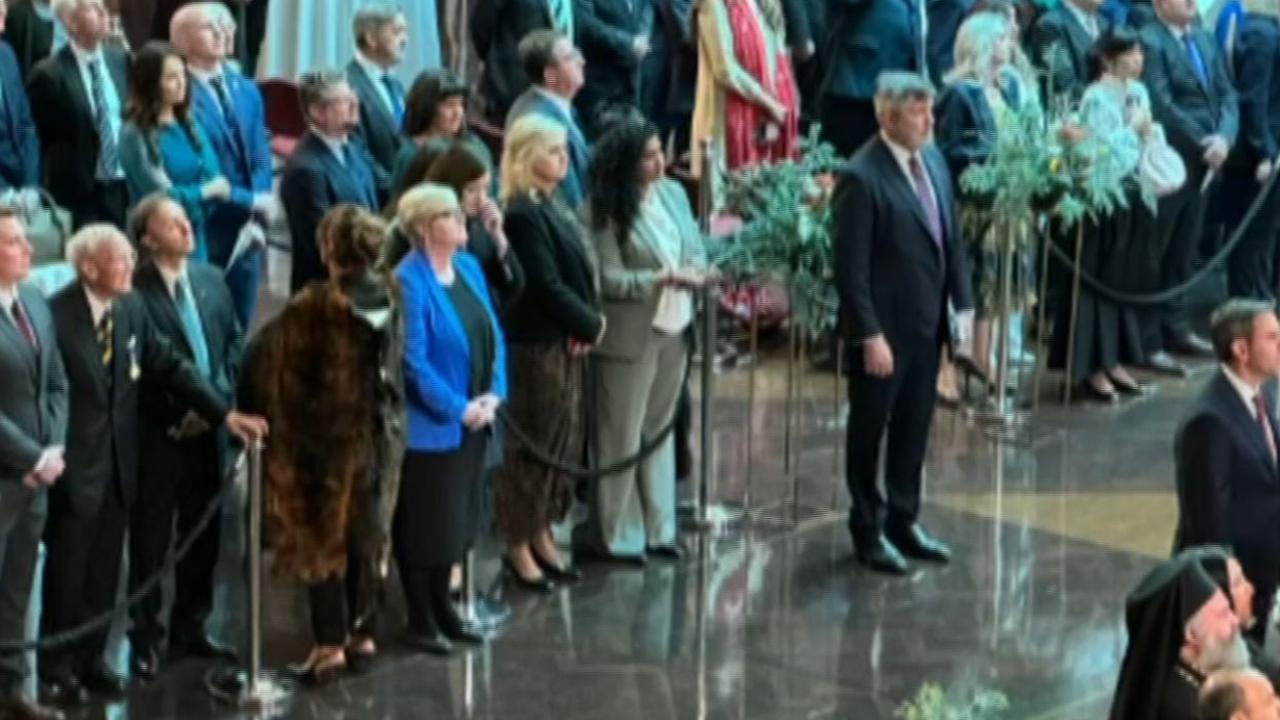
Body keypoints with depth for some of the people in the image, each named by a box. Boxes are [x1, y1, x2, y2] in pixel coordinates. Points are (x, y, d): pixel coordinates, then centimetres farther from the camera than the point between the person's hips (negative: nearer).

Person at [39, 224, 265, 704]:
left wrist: (224, 414, -3)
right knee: (66, 573, 5)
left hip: (118, 464, 6)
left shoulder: (132, 307, 2)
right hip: (73, 465, -6)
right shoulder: (56, 314, -17)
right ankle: (56, 669, 18)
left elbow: (169, 366, 4)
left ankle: (91, 660, 25)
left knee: (104, 572, 13)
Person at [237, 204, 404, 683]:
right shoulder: (392, 297, -4)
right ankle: (362, 635, 23)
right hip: (383, 431, 5)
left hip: (329, 434, -5)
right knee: (368, 537, 16)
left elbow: (283, 378, -14)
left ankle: (330, 644, 6)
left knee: (323, 538, 6)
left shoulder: (314, 306, -20)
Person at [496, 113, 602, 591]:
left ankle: (542, 535, 26)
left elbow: (578, 271, 11)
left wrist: (588, 323, -4)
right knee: (534, 444, 0)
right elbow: (546, 286, -20)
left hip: (566, 342, 9)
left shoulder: (551, 206, 11)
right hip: (538, 345, -9)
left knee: (563, 441, 15)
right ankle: (519, 545, 11)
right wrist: (590, 324, -9)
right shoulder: (522, 213, -18)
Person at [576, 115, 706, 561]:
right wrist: (663, 279, -25)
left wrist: (695, 272, -13)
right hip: (629, 336, -6)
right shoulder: (605, 210, -15)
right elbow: (609, 279, -18)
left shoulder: (674, 193, 4)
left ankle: (656, 527, 27)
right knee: (621, 437, 4)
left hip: (674, 329, 6)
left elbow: (696, 249, 9)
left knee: (660, 429, 16)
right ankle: (614, 534, 16)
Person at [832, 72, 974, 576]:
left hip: (929, 323, 7)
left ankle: (903, 519, 31)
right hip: (885, 328, -7)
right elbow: (850, 268, -19)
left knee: (914, 427, 17)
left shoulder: (933, 160, 5)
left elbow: (951, 238, 13)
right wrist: (869, 336, -19)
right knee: (869, 430, 9)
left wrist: (963, 304, 8)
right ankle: (867, 530, 22)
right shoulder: (861, 177, -19)